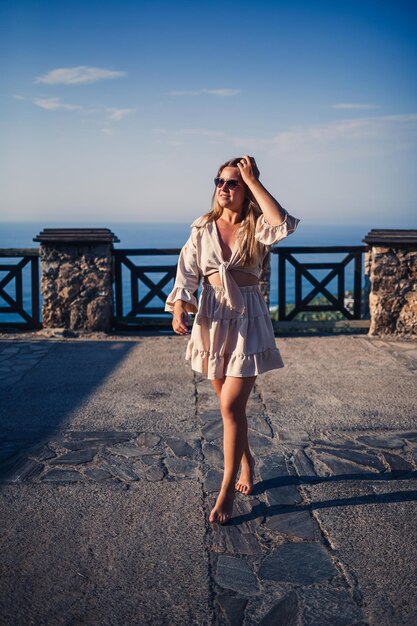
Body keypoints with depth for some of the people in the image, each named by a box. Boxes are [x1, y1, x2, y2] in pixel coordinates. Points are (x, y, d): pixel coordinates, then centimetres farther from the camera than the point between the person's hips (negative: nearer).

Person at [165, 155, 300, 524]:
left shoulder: (257, 228, -4)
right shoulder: (203, 229, 4)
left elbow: (284, 225, -28)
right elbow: (187, 272, -3)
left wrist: (253, 180, -20)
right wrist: (179, 308, -21)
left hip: (247, 322, -3)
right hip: (211, 320, 4)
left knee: (231, 405, -8)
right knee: (230, 404, 15)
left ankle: (227, 492, 5)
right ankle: (246, 460, 40)